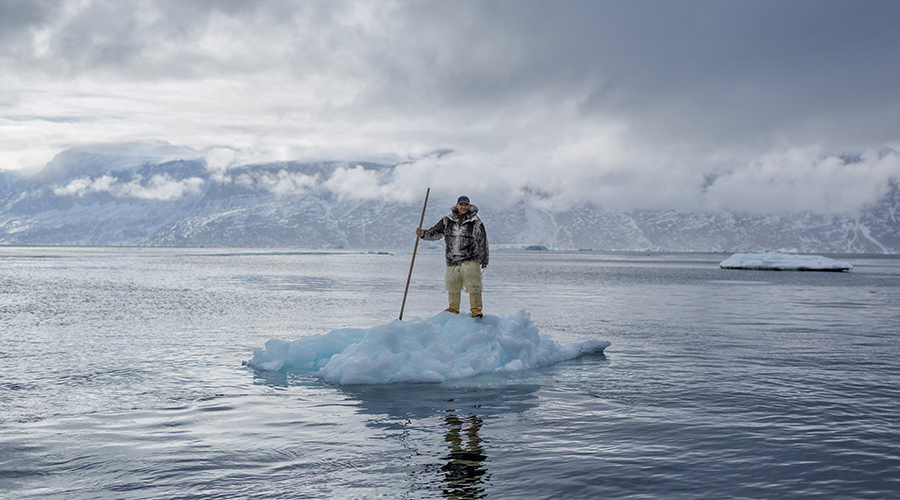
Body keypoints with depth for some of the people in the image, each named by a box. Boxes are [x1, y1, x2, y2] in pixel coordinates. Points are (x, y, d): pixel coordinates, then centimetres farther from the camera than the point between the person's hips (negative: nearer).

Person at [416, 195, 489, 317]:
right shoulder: (447, 220, 9)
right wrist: (423, 233, -9)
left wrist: (483, 260, 5)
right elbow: (435, 232, 10)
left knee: (473, 285, -10)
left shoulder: (475, 222, 2)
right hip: (452, 261, 3)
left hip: (470, 260, -3)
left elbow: (483, 241, 5)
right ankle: (453, 309, 28)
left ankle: (476, 310, 1)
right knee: (452, 286, 11)